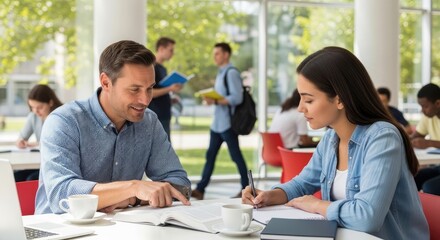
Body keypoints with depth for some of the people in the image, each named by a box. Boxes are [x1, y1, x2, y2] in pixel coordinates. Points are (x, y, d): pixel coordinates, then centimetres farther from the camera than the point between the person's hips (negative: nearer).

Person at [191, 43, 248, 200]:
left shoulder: (231, 73, -11)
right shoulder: (220, 73, 15)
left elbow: (237, 98, -19)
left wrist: (215, 102, -22)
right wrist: (209, 98, 0)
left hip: (227, 123, -9)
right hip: (217, 123, 9)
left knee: (236, 156, 0)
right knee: (210, 156, 8)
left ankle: (246, 189, 11)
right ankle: (200, 189, 10)